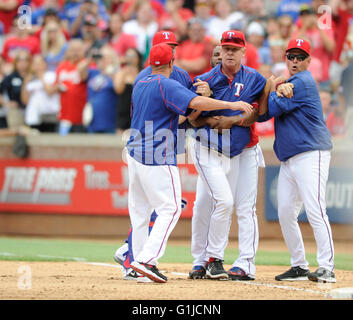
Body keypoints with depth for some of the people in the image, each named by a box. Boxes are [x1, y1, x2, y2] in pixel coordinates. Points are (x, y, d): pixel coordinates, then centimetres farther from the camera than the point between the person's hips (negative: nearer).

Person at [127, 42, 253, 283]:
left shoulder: (139, 86, 13)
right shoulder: (167, 85, -12)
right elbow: (194, 102, -26)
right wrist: (230, 105, -25)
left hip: (135, 153, 9)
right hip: (158, 156, -9)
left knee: (140, 209, 13)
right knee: (170, 208, -8)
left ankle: (139, 258, 15)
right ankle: (147, 259, -19)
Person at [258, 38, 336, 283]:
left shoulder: (303, 82, -7)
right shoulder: (288, 84, 22)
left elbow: (274, 108, -11)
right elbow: (263, 114, 21)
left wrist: (272, 91, 7)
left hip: (311, 155, -10)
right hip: (289, 159, 10)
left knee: (315, 210, -17)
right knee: (285, 213, 7)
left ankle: (327, 268, -21)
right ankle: (299, 266, 15)